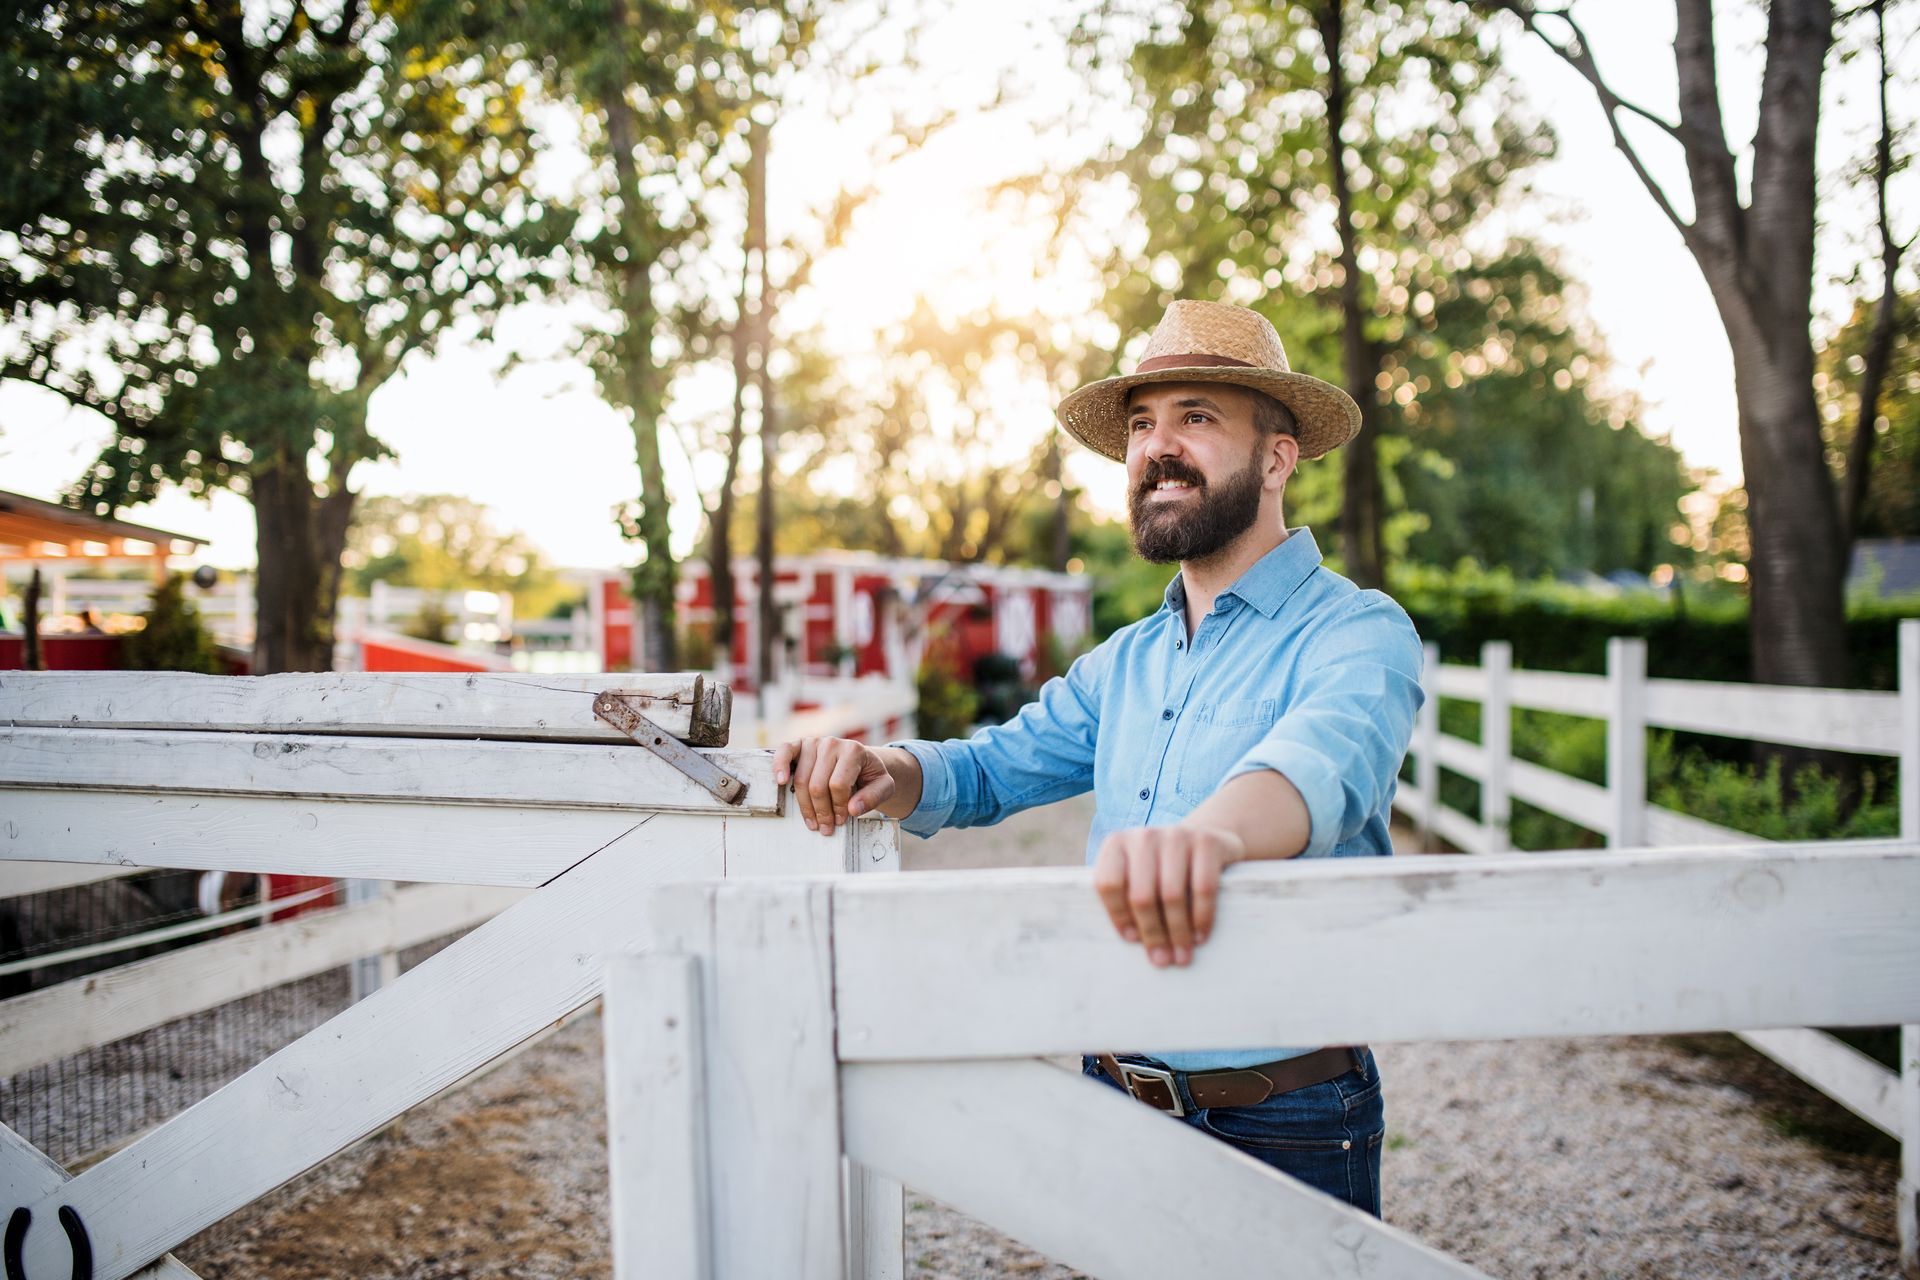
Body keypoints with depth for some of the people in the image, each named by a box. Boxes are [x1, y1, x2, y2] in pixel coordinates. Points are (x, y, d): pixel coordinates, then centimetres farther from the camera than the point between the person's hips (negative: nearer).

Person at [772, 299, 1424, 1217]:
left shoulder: (1357, 632, -13)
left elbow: (1323, 760, -33)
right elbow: (993, 770, 13)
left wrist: (1213, 833, -57)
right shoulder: (1125, 663, 11)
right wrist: (882, 770, -10)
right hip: (1112, 1097, 6)